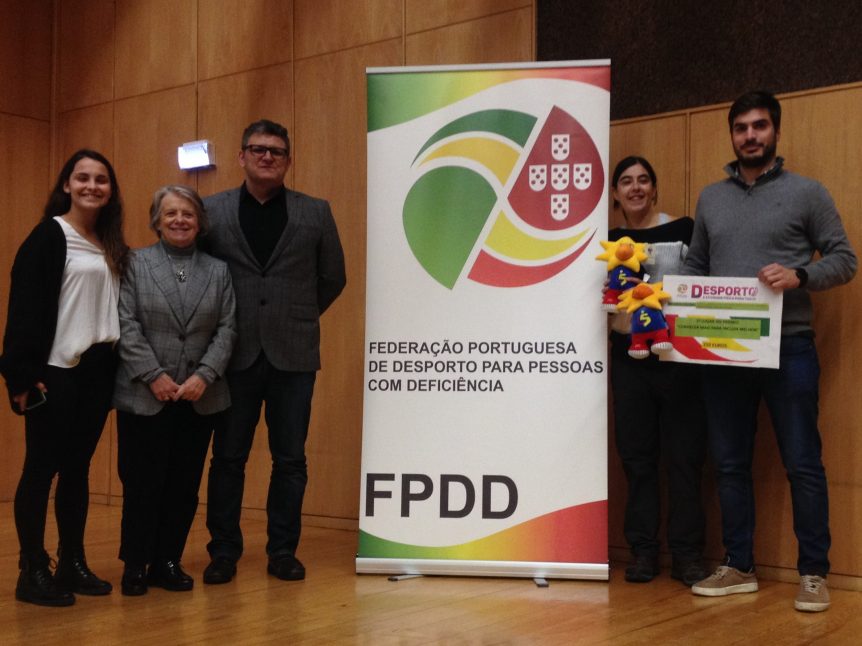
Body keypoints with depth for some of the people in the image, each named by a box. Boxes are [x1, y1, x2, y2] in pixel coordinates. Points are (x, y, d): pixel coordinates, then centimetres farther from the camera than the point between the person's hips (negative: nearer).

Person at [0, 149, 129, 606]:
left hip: (97, 370, 6)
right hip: (55, 371, -6)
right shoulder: (49, 236, -5)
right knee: (42, 467, 0)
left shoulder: (111, 246, 13)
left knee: (78, 468, 11)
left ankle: (72, 563, 19)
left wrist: (119, 366, 9)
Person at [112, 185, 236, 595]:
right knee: (142, 483, 3)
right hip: (145, 397, -3)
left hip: (200, 398, 3)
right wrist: (154, 376, -12)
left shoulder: (218, 271, 10)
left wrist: (204, 376, -10)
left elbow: (226, 329, 3)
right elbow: (127, 324, -5)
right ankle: (135, 566, 16)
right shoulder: (135, 264, 3)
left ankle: (167, 562, 20)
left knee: (185, 485, 7)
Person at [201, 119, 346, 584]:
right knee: (228, 457, 6)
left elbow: (333, 278, 12)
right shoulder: (211, 210, 4)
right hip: (235, 353, 0)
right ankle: (224, 551, 18)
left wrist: (300, 316, 11)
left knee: (290, 459, 6)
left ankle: (283, 551, 18)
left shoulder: (315, 213, 5)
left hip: (293, 354, 0)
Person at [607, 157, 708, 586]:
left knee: (684, 454, -1)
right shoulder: (610, 241, 11)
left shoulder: (683, 230, 0)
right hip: (629, 355, 3)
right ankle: (643, 550, 13)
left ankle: (686, 553, 8)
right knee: (636, 454, 5)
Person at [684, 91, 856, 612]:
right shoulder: (711, 197, 14)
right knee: (730, 464, 9)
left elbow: (844, 259, 0)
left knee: (803, 464, 0)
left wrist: (799, 276, -18)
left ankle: (814, 573, 12)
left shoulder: (806, 192, 2)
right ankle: (739, 567, 21)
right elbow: (695, 266, 17)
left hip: (788, 347, -4)